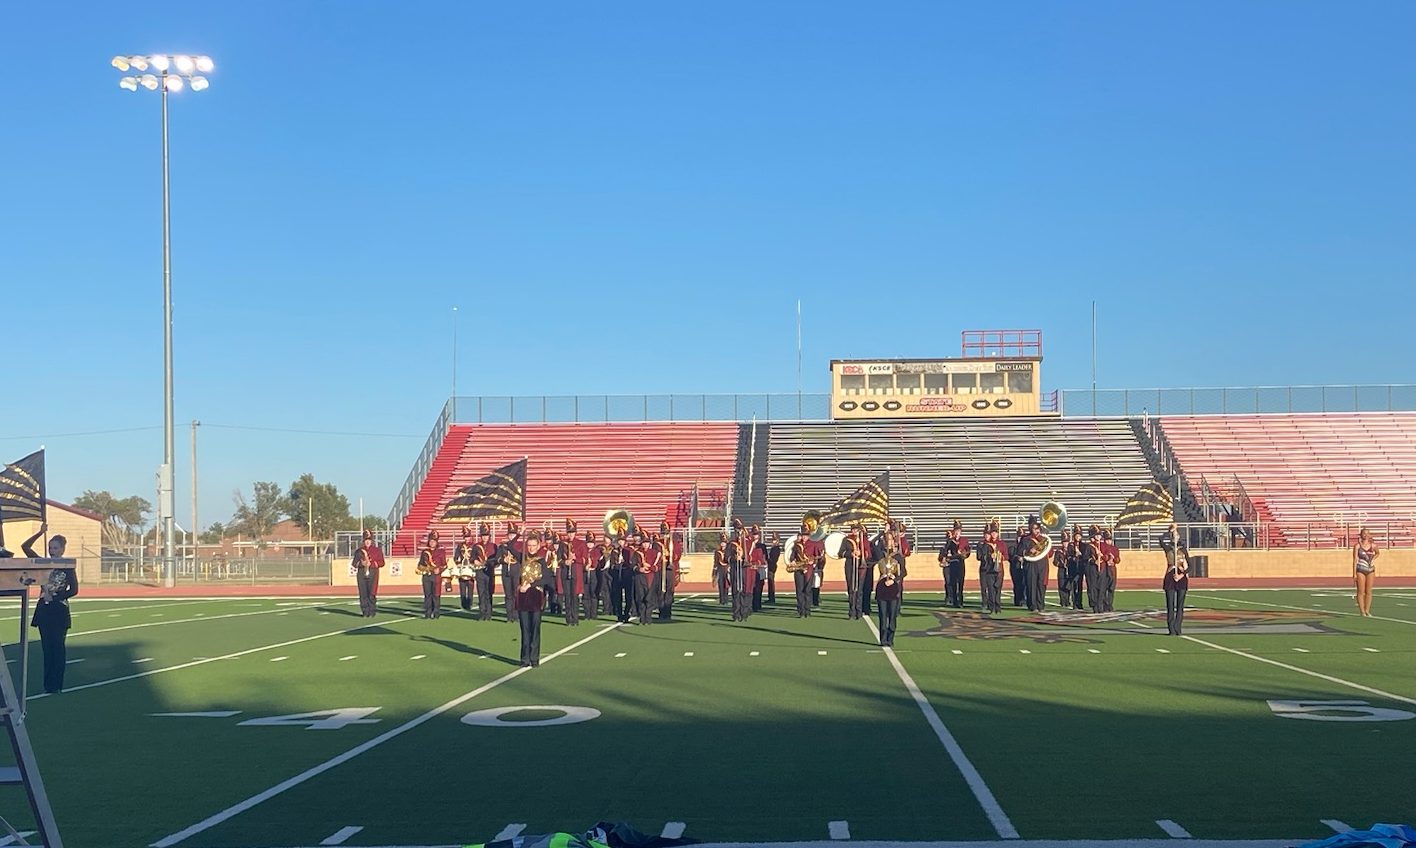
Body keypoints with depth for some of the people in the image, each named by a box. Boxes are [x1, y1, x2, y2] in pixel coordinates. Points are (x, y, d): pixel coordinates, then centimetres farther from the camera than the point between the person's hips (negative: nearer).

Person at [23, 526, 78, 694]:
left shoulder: (68, 567, -2)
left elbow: (74, 590, -5)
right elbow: (25, 547, 1)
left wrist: (55, 596, -11)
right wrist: (40, 533, -6)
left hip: (59, 610, -4)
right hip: (44, 609, 4)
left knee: (57, 647, -1)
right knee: (47, 647, 7)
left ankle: (56, 685, 2)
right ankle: (48, 684, 12)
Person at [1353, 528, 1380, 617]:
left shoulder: (1373, 545, 4)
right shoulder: (1357, 546, -5)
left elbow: (1378, 553, 27)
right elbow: (1355, 560, -6)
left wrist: (1373, 560, 9)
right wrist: (1354, 574, -10)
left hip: (1371, 570, 3)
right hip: (1360, 570, -3)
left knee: (1368, 591, 4)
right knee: (1361, 591, -2)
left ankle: (1367, 610, 12)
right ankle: (1362, 611, 2)